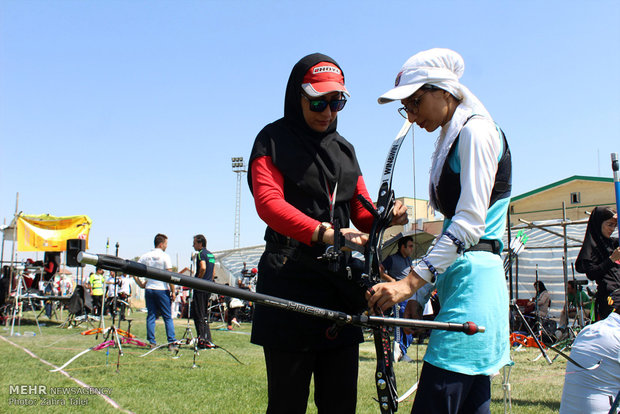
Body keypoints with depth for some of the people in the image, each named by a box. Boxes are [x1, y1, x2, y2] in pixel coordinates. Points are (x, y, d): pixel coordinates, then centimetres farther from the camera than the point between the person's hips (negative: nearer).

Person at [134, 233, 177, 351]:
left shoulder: (145, 256, 6)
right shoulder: (165, 256, -7)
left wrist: (141, 284, 13)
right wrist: (173, 291, -5)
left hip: (149, 289, 4)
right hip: (162, 290, -4)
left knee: (151, 316, 8)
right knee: (167, 317, 2)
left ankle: (152, 342, 8)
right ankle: (171, 343, -3)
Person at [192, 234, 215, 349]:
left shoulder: (201, 254, -11)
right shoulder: (211, 255, 17)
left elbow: (203, 268, -26)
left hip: (200, 288, -9)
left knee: (198, 315, -3)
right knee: (204, 315, 14)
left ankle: (202, 340, -5)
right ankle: (208, 341, 13)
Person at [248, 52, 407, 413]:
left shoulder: (344, 148, 20)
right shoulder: (274, 139, 3)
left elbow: (361, 212, 15)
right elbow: (268, 202, -14)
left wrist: (387, 217, -10)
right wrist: (323, 233, -30)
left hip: (341, 284, 5)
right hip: (291, 285, -5)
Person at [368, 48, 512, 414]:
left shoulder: (476, 131, -7)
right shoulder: (454, 139, 22)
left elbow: (470, 222, -18)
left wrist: (412, 281, -23)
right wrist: (421, 293, 19)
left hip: (473, 279, -10)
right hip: (459, 279, 10)